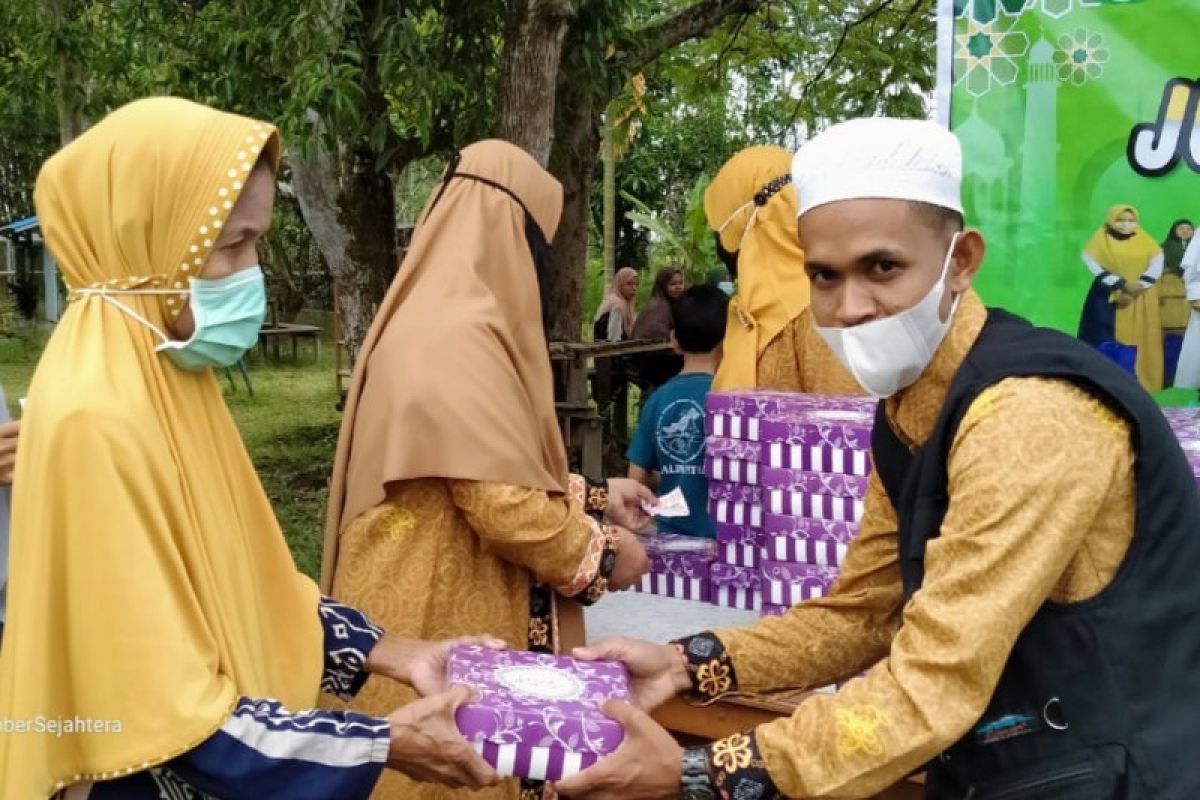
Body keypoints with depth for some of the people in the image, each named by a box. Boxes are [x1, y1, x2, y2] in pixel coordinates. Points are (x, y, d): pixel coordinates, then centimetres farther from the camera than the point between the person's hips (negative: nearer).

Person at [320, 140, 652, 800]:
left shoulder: (439, 322, 11)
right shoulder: (456, 337, -22)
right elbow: (502, 503, -25)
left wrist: (593, 495, 20)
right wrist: (601, 552, -9)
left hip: (439, 607, 10)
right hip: (441, 619, -10)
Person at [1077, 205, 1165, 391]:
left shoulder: (1145, 242, 7)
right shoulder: (1101, 240, 2)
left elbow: (1156, 267, -1)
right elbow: (1092, 264, -8)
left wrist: (1136, 288, -16)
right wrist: (1122, 285, -15)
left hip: (1141, 300, 2)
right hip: (1107, 298, -2)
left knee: (1138, 342, -2)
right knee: (1107, 344, -7)